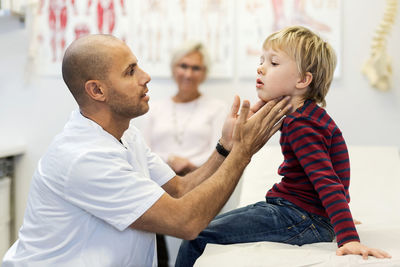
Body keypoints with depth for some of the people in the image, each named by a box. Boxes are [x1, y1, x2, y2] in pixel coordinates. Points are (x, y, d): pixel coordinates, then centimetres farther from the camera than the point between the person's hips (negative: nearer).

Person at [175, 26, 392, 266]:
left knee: (196, 239, -16)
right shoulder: (305, 115, 12)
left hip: (302, 219, -11)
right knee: (204, 225, 17)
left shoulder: (301, 125, -20)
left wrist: (349, 239, -37)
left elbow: (328, 183, -29)